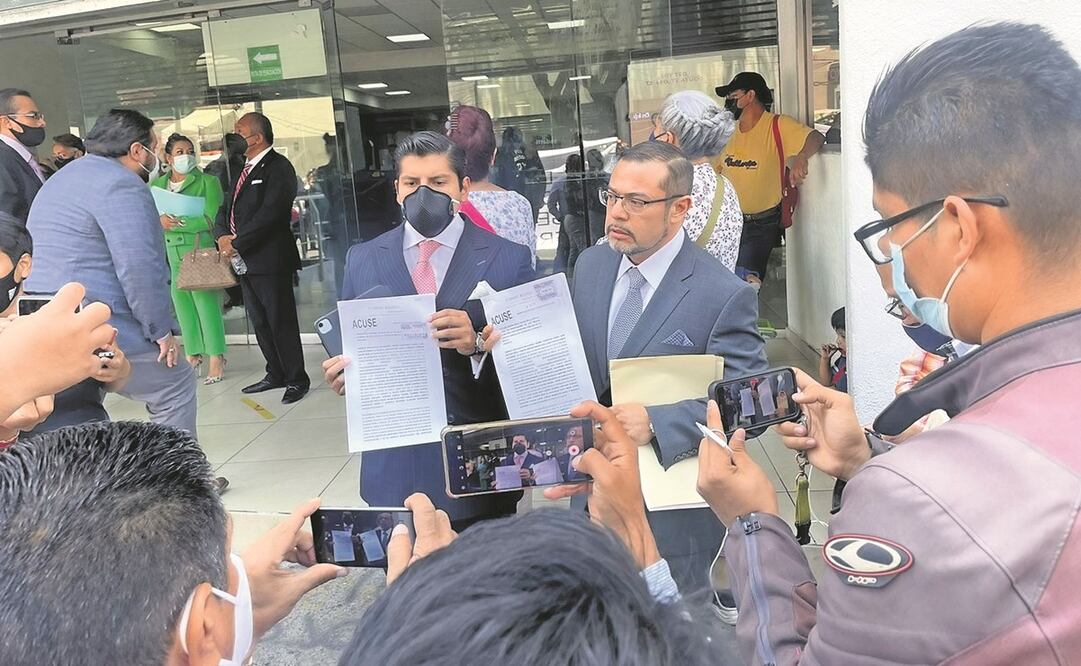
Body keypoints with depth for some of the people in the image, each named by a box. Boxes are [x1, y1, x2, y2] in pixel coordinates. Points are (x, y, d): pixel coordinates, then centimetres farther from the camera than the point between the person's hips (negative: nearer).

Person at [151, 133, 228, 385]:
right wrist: (159, 221, -14)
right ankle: (193, 354, 22)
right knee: (182, 304, 10)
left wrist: (177, 223, -16)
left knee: (206, 302, -6)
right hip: (170, 254, 5)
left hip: (199, 251, -5)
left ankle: (216, 359, 0)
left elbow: (210, 219, -12)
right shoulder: (156, 185, 12)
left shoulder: (207, 182, -2)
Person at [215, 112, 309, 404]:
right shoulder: (245, 169, 18)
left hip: (270, 260, -9)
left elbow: (269, 214, -20)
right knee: (260, 322, 14)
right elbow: (226, 208, 17)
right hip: (244, 260, 9)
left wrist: (236, 243, -16)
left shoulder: (278, 167, -10)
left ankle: (296, 379, 8)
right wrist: (223, 236, -3)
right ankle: (276, 374, 26)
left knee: (281, 321, -3)